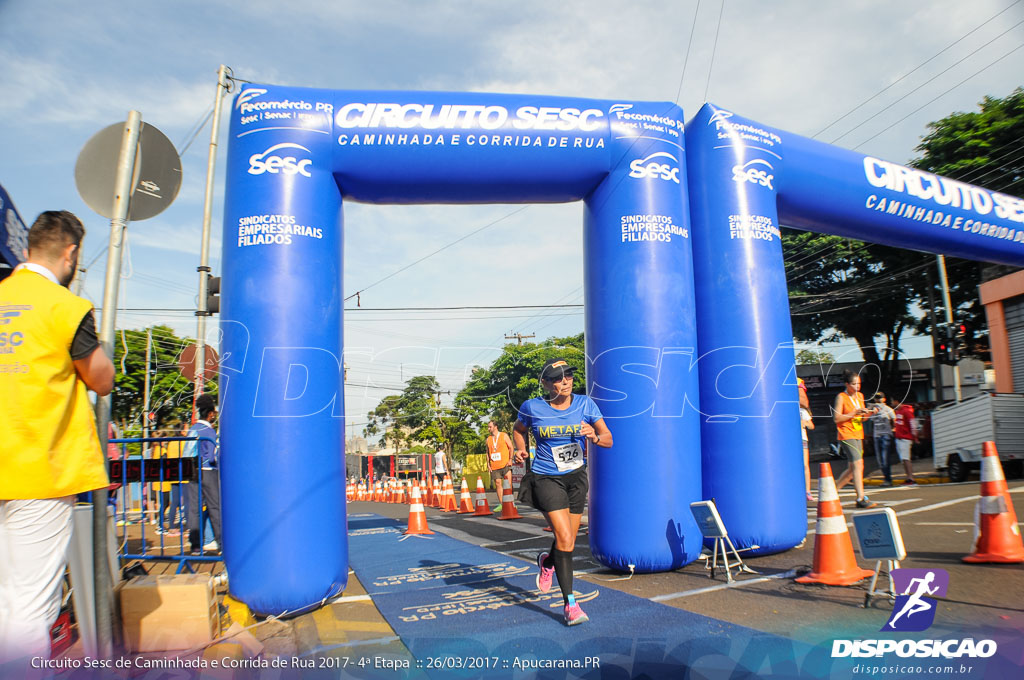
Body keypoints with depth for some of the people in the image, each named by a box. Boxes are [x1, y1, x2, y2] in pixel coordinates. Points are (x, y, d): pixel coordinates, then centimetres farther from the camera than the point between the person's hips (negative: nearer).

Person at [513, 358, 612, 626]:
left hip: (576, 477, 4)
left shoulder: (585, 404, -5)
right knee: (565, 539, -15)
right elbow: (519, 429, 12)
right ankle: (570, 604, -1)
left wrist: (595, 437, -25)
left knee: (568, 543, 14)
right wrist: (521, 449, -6)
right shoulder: (532, 408, -10)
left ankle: (547, 562, 50)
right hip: (546, 479, -3)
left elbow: (608, 439, -4)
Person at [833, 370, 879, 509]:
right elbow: (836, 418, -12)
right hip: (846, 434, -8)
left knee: (853, 468, 9)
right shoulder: (841, 397, -8)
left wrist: (868, 413, 0)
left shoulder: (860, 396, 13)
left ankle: (834, 488, 25)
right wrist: (854, 413, -17)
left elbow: (861, 418, 21)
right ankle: (861, 499, -13)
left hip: (858, 435, 8)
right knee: (858, 464, -15)